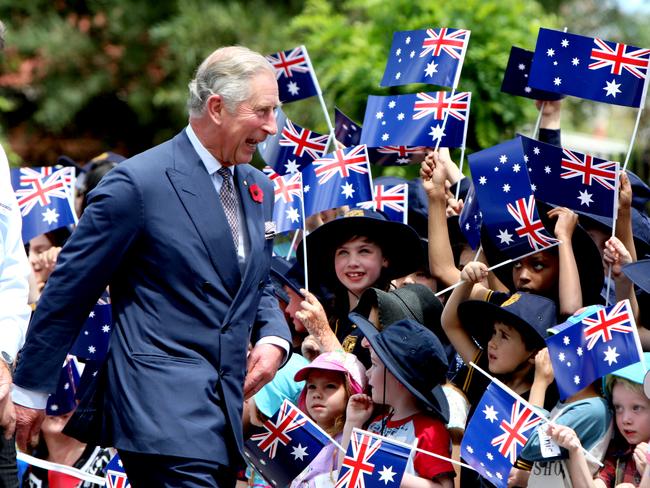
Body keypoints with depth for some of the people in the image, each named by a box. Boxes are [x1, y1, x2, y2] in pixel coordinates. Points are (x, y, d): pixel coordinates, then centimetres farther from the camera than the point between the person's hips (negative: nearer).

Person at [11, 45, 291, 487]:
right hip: (162, 413, -8)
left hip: (227, 415, 8)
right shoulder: (137, 183, -9)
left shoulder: (258, 189, 14)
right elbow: (69, 291, -5)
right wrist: (30, 390, -1)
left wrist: (274, 338, 3)